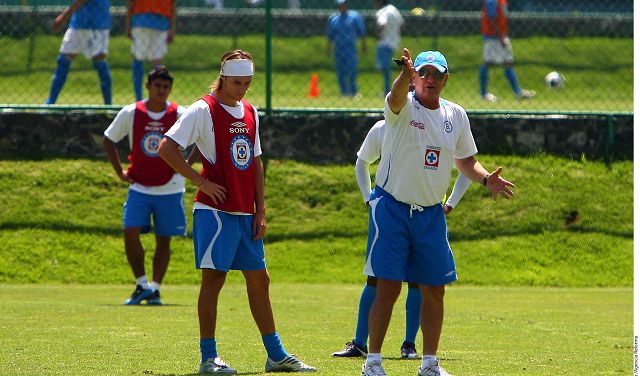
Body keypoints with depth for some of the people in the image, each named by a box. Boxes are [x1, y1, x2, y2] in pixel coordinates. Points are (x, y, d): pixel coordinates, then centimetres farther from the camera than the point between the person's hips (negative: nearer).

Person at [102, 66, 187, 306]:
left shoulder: (180, 115, -6)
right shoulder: (131, 113, -2)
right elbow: (108, 140, 11)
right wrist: (120, 171, 5)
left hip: (170, 189, 0)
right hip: (139, 187, 1)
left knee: (164, 240, 3)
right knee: (130, 232, -13)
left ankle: (155, 288, 12)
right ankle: (142, 284, 0)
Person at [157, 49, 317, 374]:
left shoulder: (250, 112, 13)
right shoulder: (203, 111, -8)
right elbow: (166, 147, -14)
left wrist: (260, 210, 11)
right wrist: (201, 181, -15)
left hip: (246, 213, 7)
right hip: (215, 210, -7)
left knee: (259, 279, 10)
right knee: (214, 277, -6)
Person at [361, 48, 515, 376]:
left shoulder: (455, 115, 6)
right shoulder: (403, 106, -10)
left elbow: (465, 160, 18)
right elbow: (397, 97, -35)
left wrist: (485, 178, -3)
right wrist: (405, 76, -58)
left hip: (431, 213, 5)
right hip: (391, 209, -5)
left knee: (435, 290, 6)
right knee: (388, 287, -7)